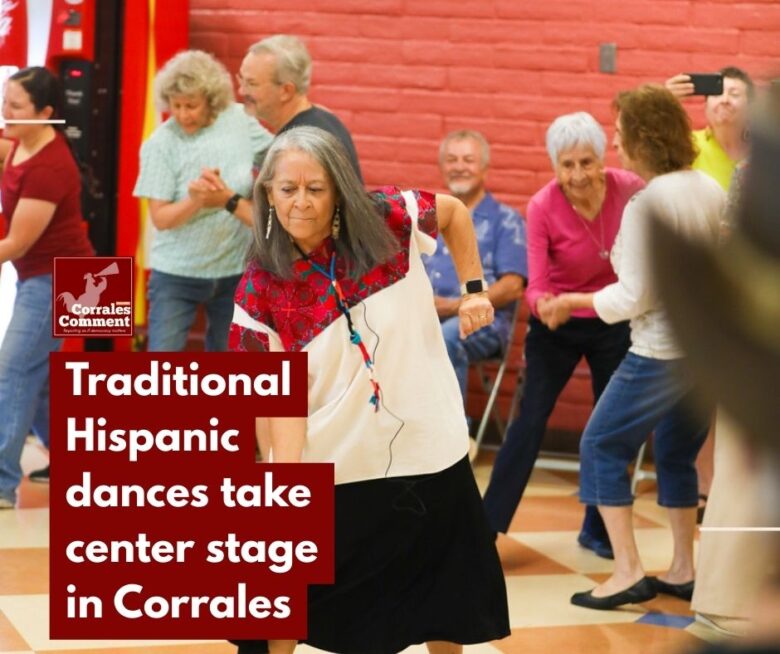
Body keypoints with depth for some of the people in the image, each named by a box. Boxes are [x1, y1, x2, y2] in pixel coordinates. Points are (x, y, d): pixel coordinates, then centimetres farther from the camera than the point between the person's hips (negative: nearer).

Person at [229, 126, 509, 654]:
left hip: (428, 452, 2)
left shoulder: (389, 221, -10)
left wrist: (473, 289, 4)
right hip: (331, 470, -1)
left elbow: (455, 212, 11)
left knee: (447, 610, 15)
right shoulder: (262, 288, -12)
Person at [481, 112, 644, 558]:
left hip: (615, 323, 2)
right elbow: (537, 286, -25)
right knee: (530, 422, -8)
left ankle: (597, 530, 26)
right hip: (558, 325, -2)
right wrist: (543, 303, -46)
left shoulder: (630, 189, -18)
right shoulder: (543, 208, -22)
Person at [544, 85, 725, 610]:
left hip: (663, 351, -8)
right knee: (678, 454, 20)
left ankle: (628, 572, 2)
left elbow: (635, 298, -17)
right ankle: (683, 571, 22)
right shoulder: (712, 190, 5)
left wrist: (573, 302, -5)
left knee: (603, 447, 5)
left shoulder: (647, 203, -18)